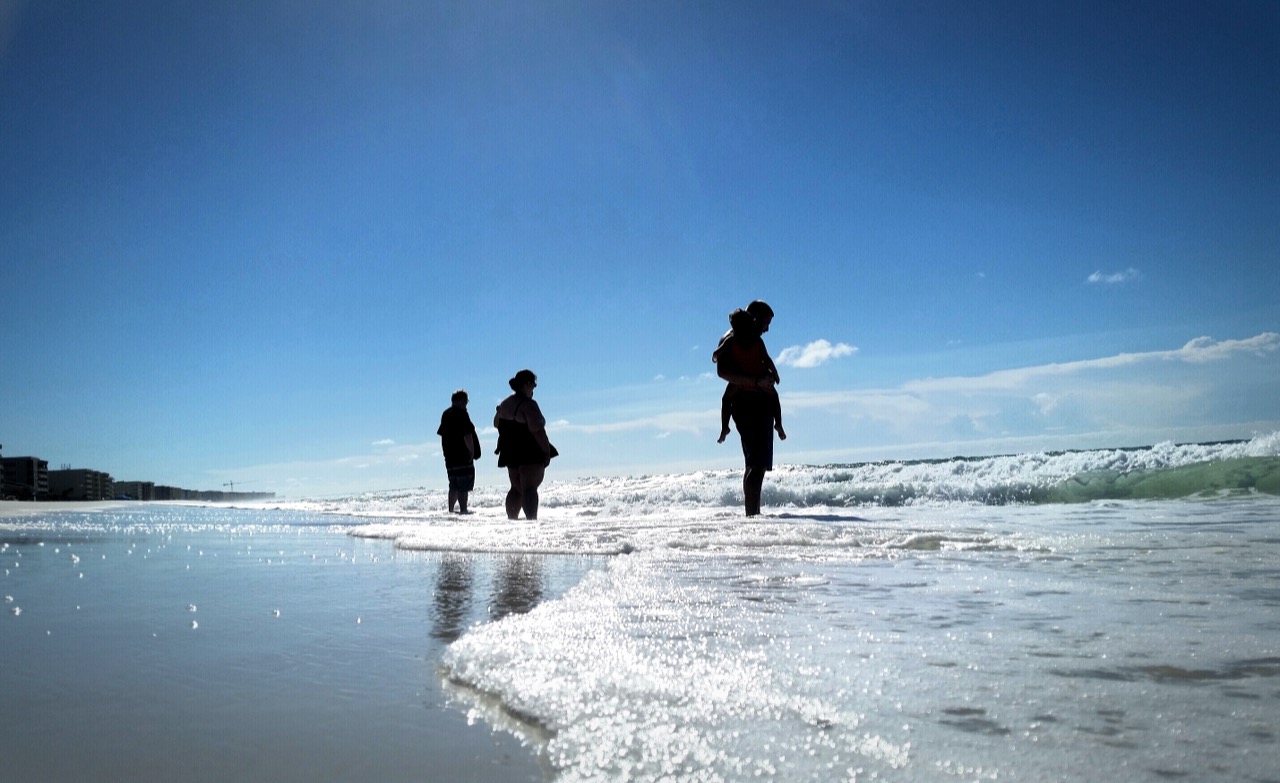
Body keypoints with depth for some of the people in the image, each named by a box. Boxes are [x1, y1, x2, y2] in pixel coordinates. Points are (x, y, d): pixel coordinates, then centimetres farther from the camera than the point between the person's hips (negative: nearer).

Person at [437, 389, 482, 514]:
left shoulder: (446, 414, 15)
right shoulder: (461, 413, -12)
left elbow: (442, 433, 21)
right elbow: (467, 435, -19)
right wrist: (472, 451, -10)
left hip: (450, 456, 9)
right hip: (462, 456, -9)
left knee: (454, 485, 16)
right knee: (464, 486, -8)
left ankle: (451, 509, 18)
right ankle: (463, 510, -10)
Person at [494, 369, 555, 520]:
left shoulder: (505, 404, 10)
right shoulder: (528, 405, -17)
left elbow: (496, 423, 25)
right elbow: (537, 430, -23)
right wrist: (547, 451, -18)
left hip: (510, 453, 8)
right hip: (530, 453, -8)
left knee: (516, 488, 17)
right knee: (530, 488, -10)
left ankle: (511, 518, 19)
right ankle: (531, 519, -16)